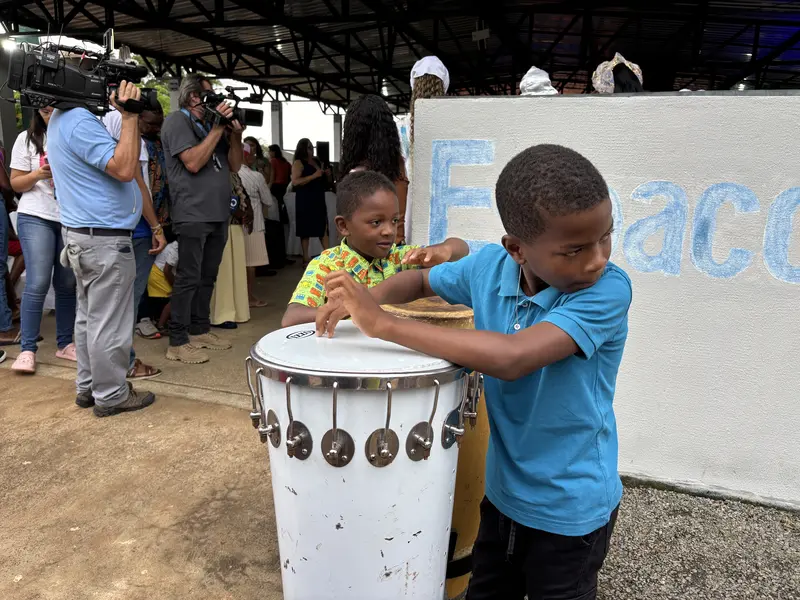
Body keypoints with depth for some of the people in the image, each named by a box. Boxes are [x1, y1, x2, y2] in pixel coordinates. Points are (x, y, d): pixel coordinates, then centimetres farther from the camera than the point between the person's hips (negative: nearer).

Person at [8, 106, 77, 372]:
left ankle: (65, 343, 17)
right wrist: (37, 175, -15)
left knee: (68, 284, 6)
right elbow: (16, 183, 4)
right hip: (36, 218, -2)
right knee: (38, 283, -10)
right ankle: (28, 350, -2)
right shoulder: (27, 139, 4)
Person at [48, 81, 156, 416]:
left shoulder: (63, 118, 16)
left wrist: (128, 116, 12)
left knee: (89, 316, 16)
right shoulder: (79, 121, -17)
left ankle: (88, 387, 27)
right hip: (105, 238, -11)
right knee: (109, 323, -1)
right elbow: (125, 169, -24)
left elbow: (124, 163, 17)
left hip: (83, 235, 11)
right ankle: (111, 395, 11)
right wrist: (129, 116, -20)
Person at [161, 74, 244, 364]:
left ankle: (200, 329, 23)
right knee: (188, 278, -7)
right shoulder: (177, 121, -3)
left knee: (207, 277, 13)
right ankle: (178, 342, -1)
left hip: (218, 213, 8)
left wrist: (235, 134, 2)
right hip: (193, 213, -8)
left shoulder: (213, 123, 19)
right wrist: (218, 128, -12)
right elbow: (193, 162, -17)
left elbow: (234, 165, 16)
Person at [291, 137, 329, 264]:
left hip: (319, 199, 7)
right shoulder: (298, 163, -5)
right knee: (306, 229, -2)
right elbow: (295, 182, -19)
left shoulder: (316, 161, 16)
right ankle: (306, 258, 2)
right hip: (305, 200, -7)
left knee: (323, 227, 4)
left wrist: (326, 174, 8)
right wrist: (314, 176, -22)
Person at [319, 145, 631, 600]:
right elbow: (420, 280, 7)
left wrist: (384, 325, -37)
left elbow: (513, 357, -42)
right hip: (503, 489, 5)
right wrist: (368, 298, -15)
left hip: (571, 509, -4)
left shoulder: (608, 290, -28)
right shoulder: (490, 265, -13)